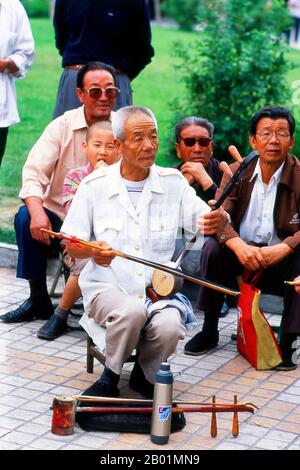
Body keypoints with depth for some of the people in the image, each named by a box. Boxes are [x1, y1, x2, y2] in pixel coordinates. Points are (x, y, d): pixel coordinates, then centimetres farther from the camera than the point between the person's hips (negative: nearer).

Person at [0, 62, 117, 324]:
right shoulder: (62, 127, 0)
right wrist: (38, 212, -30)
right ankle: (38, 300, -9)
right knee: (25, 217, -26)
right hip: (59, 217, 1)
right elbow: (34, 174, -9)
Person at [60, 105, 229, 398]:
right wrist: (92, 250, -21)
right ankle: (110, 378, -8)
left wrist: (220, 219, -29)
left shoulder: (173, 182, 6)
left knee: (169, 325, -30)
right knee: (132, 311, -35)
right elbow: (72, 246, 2)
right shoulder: (94, 186, 2)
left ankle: (144, 375, 3)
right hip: (107, 288, -1)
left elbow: (204, 220, -4)